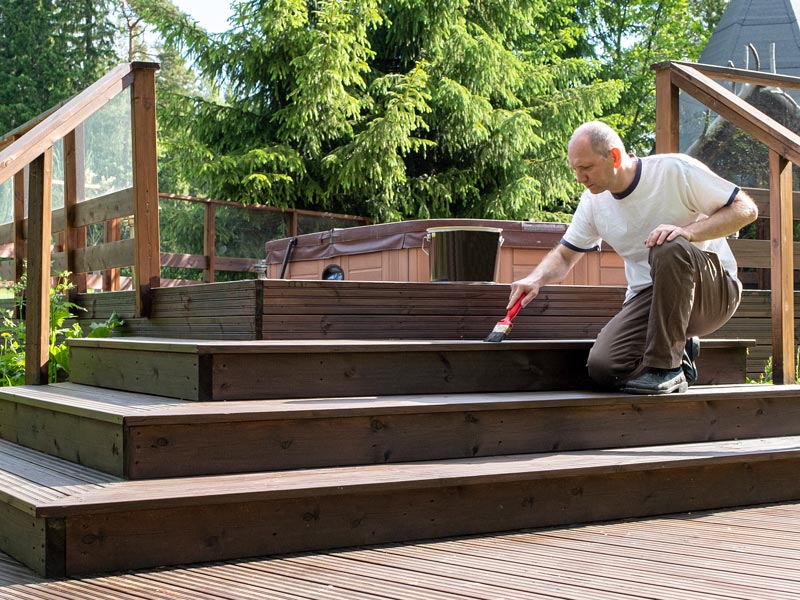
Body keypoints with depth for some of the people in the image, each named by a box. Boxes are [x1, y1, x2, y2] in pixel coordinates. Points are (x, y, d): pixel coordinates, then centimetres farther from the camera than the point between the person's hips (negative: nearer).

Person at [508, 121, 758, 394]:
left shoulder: (675, 170, -11)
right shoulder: (593, 201, 6)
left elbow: (747, 209, -10)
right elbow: (564, 256, 16)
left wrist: (689, 231, -26)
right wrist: (537, 278, -7)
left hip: (712, 290, -4)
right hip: (647, 298, 4)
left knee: (670, 248, -37)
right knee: (602, 367, -23)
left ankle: (665, 367, -25)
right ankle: (676, 351, 7)